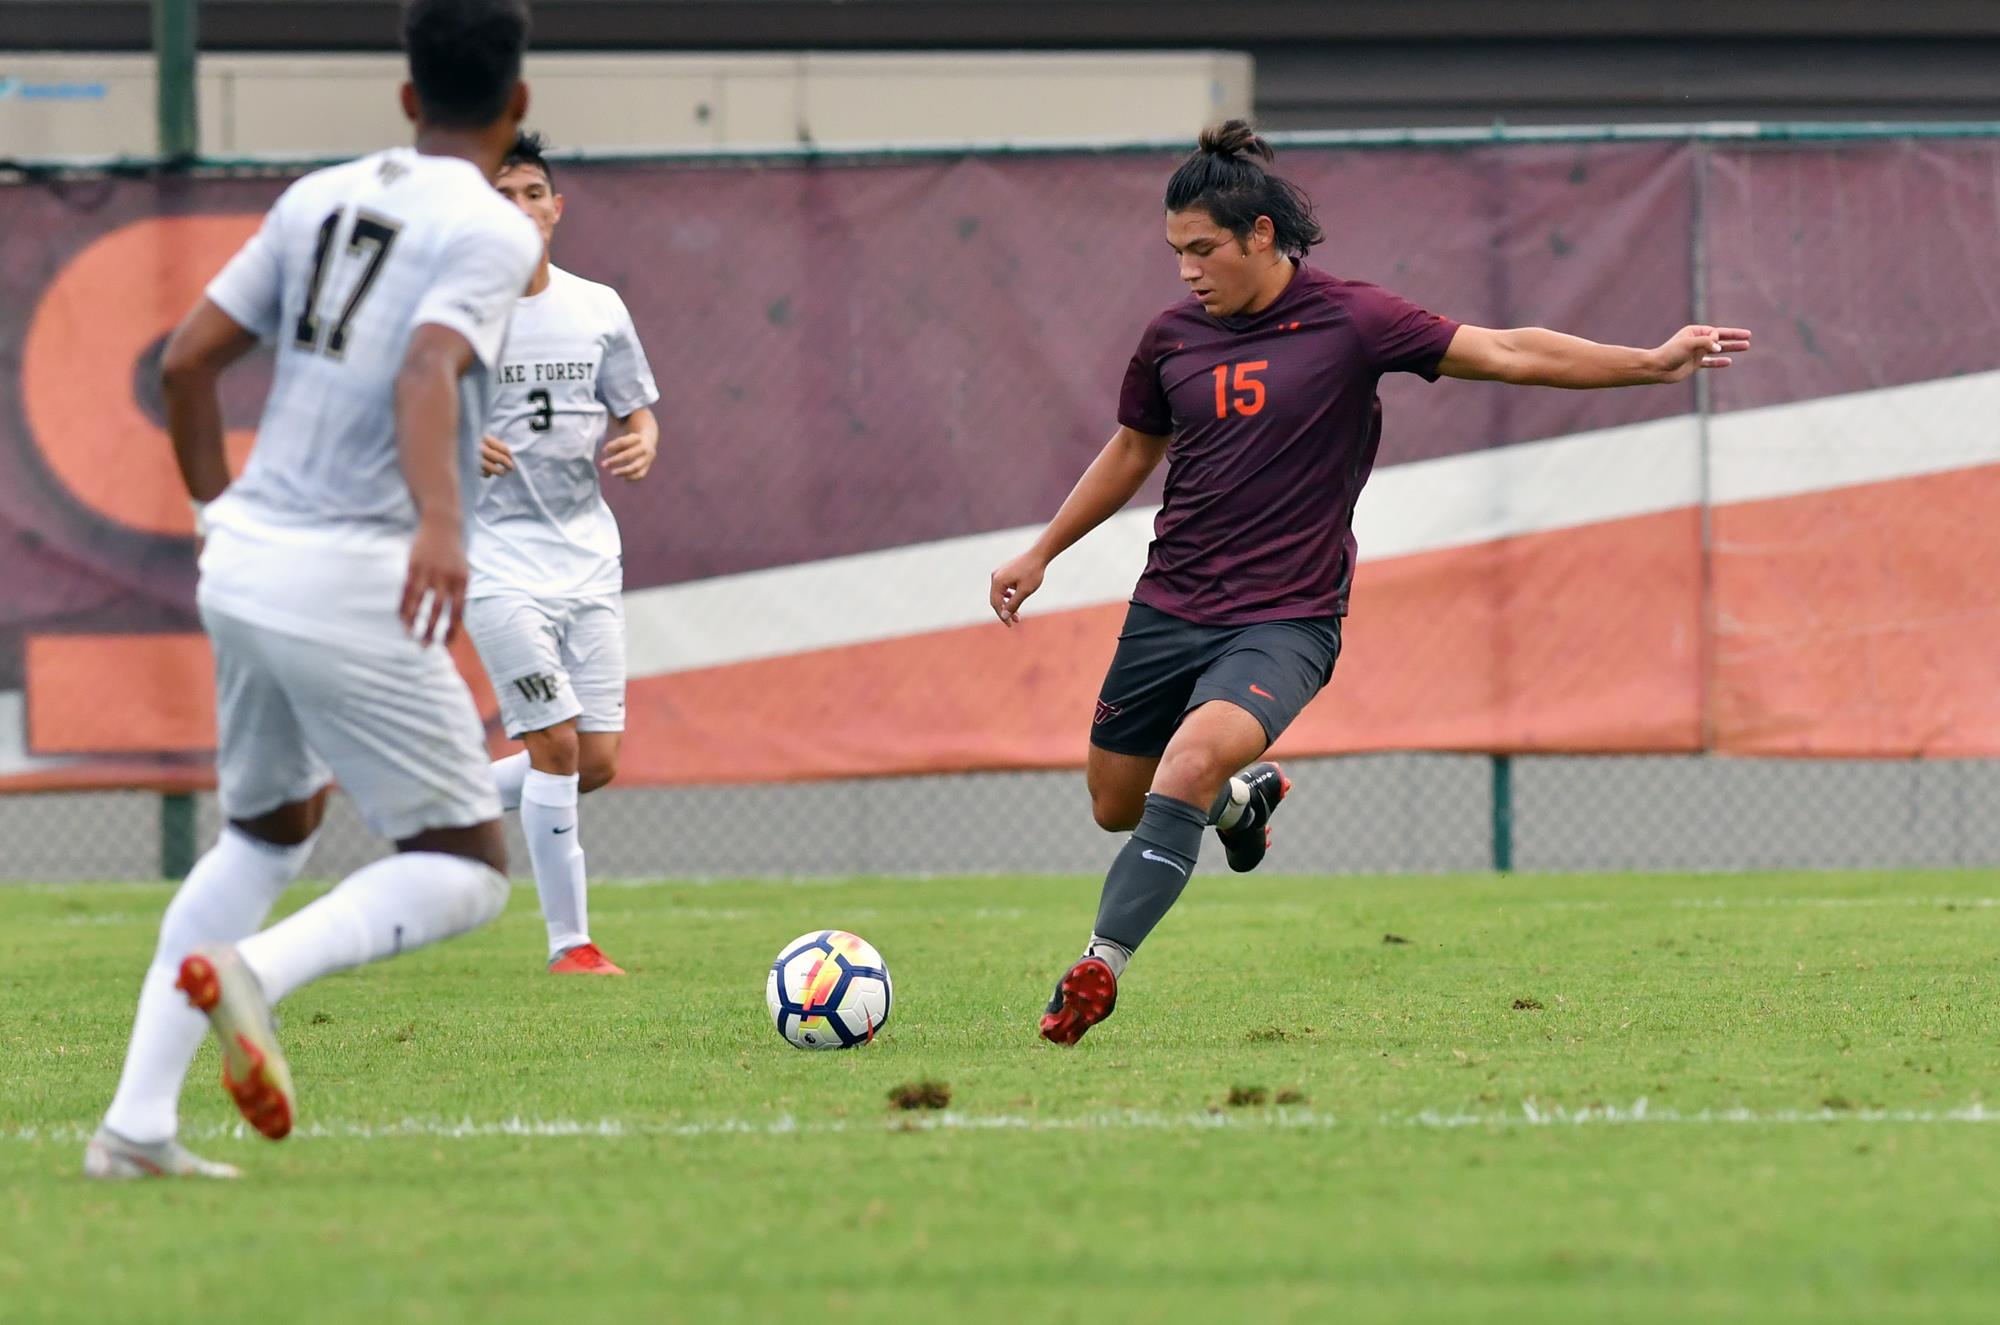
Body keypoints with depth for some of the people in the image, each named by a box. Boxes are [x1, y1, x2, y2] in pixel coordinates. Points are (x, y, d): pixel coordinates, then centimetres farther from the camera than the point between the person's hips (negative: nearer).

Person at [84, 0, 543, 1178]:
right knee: (466, 871, 2)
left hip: (245, 560, 7)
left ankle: (138, 1123, 17)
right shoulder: (494, 232, -7)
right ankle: (256, 972, -24)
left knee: (268, 832, 25)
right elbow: (428, 372, -26)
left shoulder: (322, 199, 13)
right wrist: (441, 522, -40)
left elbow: (187, 362, 14)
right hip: (350, 583, -7)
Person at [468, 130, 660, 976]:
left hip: (588, 552, 5)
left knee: (598, 761, 2)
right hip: (497, 556, -5)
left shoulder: (598, 309, 7)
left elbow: (635, 409, 16)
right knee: (557, 741, -13)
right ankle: (569, 942, -3)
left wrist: (641, 443, -7)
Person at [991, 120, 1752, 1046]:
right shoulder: (1172, 337, 4)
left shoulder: (1348, 320, -8)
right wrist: (1040, 554, 27)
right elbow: (1132, 451, 22)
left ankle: (1098, 969, -28)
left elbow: (1508, 353, -9)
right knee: (1116, 806, 11)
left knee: (1193, 759, -30)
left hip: (1284, 622, -5)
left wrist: (1653, 363, -15)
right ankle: (1246, 795, 43)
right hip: (1169, 610, 5)